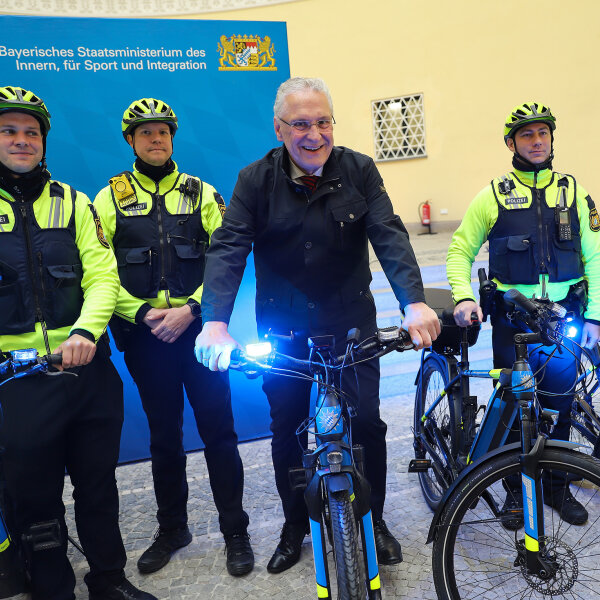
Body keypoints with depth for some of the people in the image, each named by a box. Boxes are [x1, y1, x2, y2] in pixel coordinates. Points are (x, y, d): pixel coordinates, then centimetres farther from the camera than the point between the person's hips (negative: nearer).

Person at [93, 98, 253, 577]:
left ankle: (235, 531, 20)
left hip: (198, 328, -1)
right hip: (145, 335, 1)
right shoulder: (111, 198, 6)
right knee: (164, 436, 13)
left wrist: (191, 309, -13)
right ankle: (172, 528, 31)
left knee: (218, 432, 3)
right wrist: (143, 313, -12)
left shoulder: (202, 193, 5)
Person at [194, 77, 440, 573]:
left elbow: (389, 236, -15)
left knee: (366, 422, 2)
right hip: (284, 326, 1)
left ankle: (374, 521, 27)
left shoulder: (358, 171, -6)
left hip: (350, 318, 0)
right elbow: (228, 249, -16)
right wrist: (215, 322, -32)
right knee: (287, 429, 10)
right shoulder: (256, 180, -7)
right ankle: (295, 527, 32)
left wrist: (414, 302, -31)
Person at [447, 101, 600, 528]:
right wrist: (463, 297, -12)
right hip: (512, 316, -1)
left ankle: (557, 485, 28)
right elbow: (461, 251, 4)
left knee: (559, 401, 8)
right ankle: (517, 489, 21)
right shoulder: (493, 196, 2)